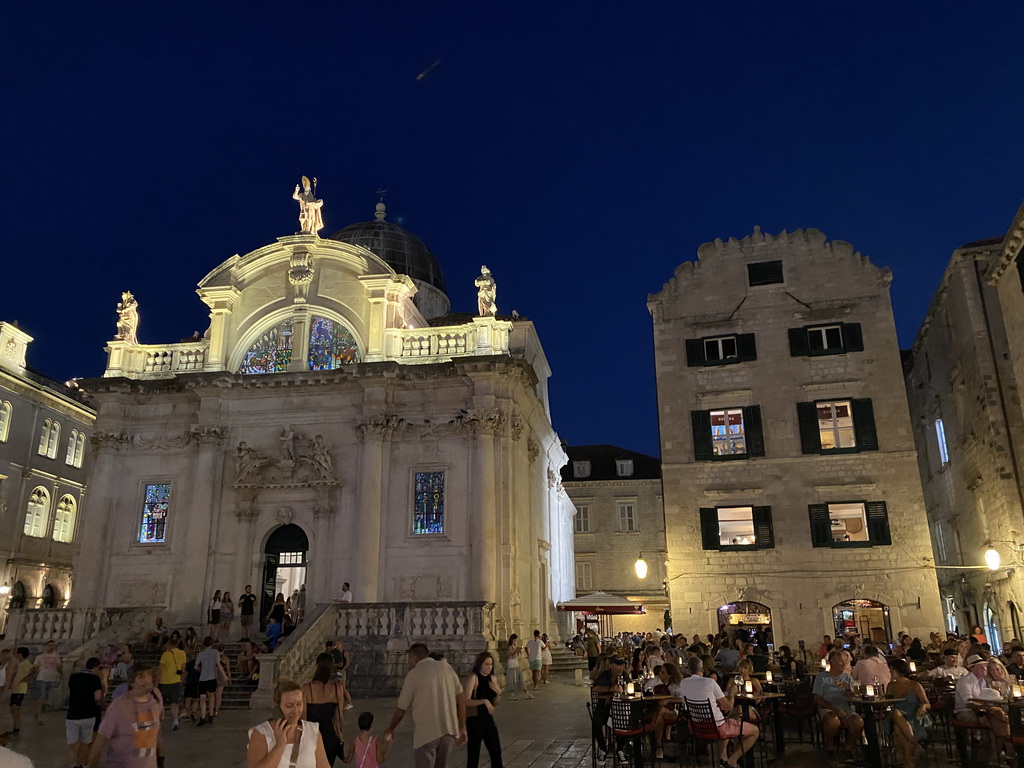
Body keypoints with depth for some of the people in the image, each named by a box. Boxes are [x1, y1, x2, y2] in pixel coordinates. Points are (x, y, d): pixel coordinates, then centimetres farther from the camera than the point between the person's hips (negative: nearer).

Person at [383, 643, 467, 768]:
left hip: (426, 733, -4)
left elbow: (401, 709, 2)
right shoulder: (446, 667, 5)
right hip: (448, 730, 4)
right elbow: (461, 699, 3)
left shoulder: (413, 674, -4)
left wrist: (390, 729, 19)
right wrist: (462, 728, 10)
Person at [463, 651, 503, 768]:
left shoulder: (493, 679, 6)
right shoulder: (473, 678, -15)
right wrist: (484, 701, -30)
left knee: (496, 753, 12)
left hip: (488, 719, 7)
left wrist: (498, 693, -3)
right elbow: (466, 702, -23)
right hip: (474, 721, -7)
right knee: (473, 756, 0)